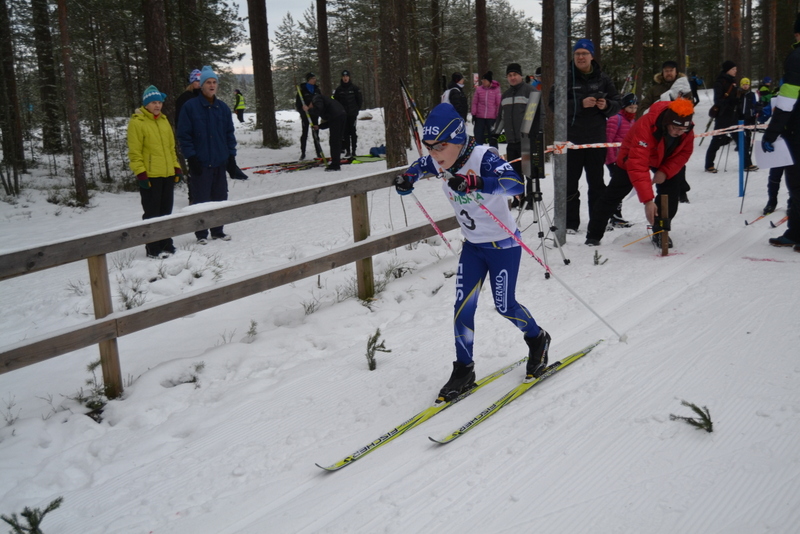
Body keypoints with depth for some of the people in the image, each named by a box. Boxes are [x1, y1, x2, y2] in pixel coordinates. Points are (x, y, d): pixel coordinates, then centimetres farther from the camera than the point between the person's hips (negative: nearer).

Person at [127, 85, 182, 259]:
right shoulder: (137, 122, -7)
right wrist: (140, 173, -15)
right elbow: (134, 152, -10)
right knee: (152, 213, -1)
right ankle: (153, 248, 4)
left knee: (166, 211, 13)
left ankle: (166, 244, 22)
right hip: (150, 176, -6)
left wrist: (176, 167, 14)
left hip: (167, 174, 6)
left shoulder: (164, 120, 14)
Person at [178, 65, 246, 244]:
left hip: (220, 162, 4)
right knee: (201, 200, 0)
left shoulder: (223, 108, 7)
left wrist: (231, 157, 7)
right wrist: (191, 157, -12)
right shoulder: (190, 107, -6)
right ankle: (201, 234, 11)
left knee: (220, 198, 11)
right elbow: (184, 135, -6)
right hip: (200, 163, -4)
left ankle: (218, 231, 24)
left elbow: (229, 134, 13)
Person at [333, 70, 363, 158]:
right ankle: (347, 150, 4)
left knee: (352, 132, -4)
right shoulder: (339, 89, 5)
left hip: (352, 114, -1)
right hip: (343, 114, 2)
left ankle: (353, 151, -1)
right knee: (345, 132, 0)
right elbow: (335, 101, 11)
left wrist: (357, 109, 4)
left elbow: (359, 100, 7)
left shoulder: (354, 88, 2)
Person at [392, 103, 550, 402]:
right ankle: (463, 370, 16)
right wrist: (407, 179, -7)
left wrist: (475, 183, -57)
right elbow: (419, 167, 16)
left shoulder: (483, 157, -27)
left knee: (504, 306, 4)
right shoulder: (437, 163, -8)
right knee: (463, 307, 1)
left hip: (503, 244, -5)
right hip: (472, 246, 6)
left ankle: (537, 340, 35)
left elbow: (516, 184, -43)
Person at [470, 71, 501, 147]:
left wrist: (498, 116, 0)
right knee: (478, 138, 7)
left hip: (492, 118, -2)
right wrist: (473, 115, 4)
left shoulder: (496, 89, -3)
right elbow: (474, 102, 7)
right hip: (480, 117, 2)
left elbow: (498, 103, 1)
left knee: (492, 137, 8)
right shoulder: (479, 89, 2)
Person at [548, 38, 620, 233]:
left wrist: (606, 106, -12)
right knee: (569, 182, 2)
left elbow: (617, 104, 11)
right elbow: (554, 103, -12)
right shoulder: (566, 78, -1)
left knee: (597, 182, 11)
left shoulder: (602, 78, 8)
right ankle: (570, 223, 8)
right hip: (571, 138, -2)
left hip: (596, 138, 2)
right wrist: (580, 104, -22)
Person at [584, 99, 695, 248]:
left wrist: (665, 171, -29)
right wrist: (647, 200, -52)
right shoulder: (645, 126, -44)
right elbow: (638, 166, -48)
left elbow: (684, 152, -11)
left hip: (665, 160, 4)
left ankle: (660, 233, 6)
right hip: (634, 157, -4)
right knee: (614, 194, -4)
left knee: (671, 191, -10)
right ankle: (593, 235, 6)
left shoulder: (687, 130, -27)